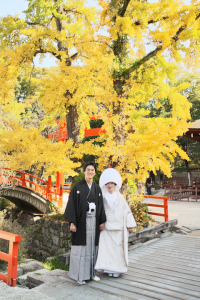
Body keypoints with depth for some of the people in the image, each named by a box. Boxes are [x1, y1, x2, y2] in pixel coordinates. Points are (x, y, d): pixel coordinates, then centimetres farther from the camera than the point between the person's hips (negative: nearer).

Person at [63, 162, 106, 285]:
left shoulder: (97, 188, 7)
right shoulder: (77, 187, -5)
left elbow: (101, 205, 11)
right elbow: (72, 205, -7)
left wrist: (102, 221, 7)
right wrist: (72, 222, -12)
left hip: (94, 221, 4)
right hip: (81, 221, -4)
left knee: (92, 246, 12)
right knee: (81, 247, 2)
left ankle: (92, 272, 27)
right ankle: (80, 275, 15)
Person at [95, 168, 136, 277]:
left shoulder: (120, 197, 7)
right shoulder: (103, 197, 2)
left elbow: (126, 210, 8)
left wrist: (129, 224, 4)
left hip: (118, 227, 1)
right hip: (107, 226, -1)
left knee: (118, 247, 2)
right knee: (107, 247, -2)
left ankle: (117, 269, 13)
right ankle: (109, 268, 10)